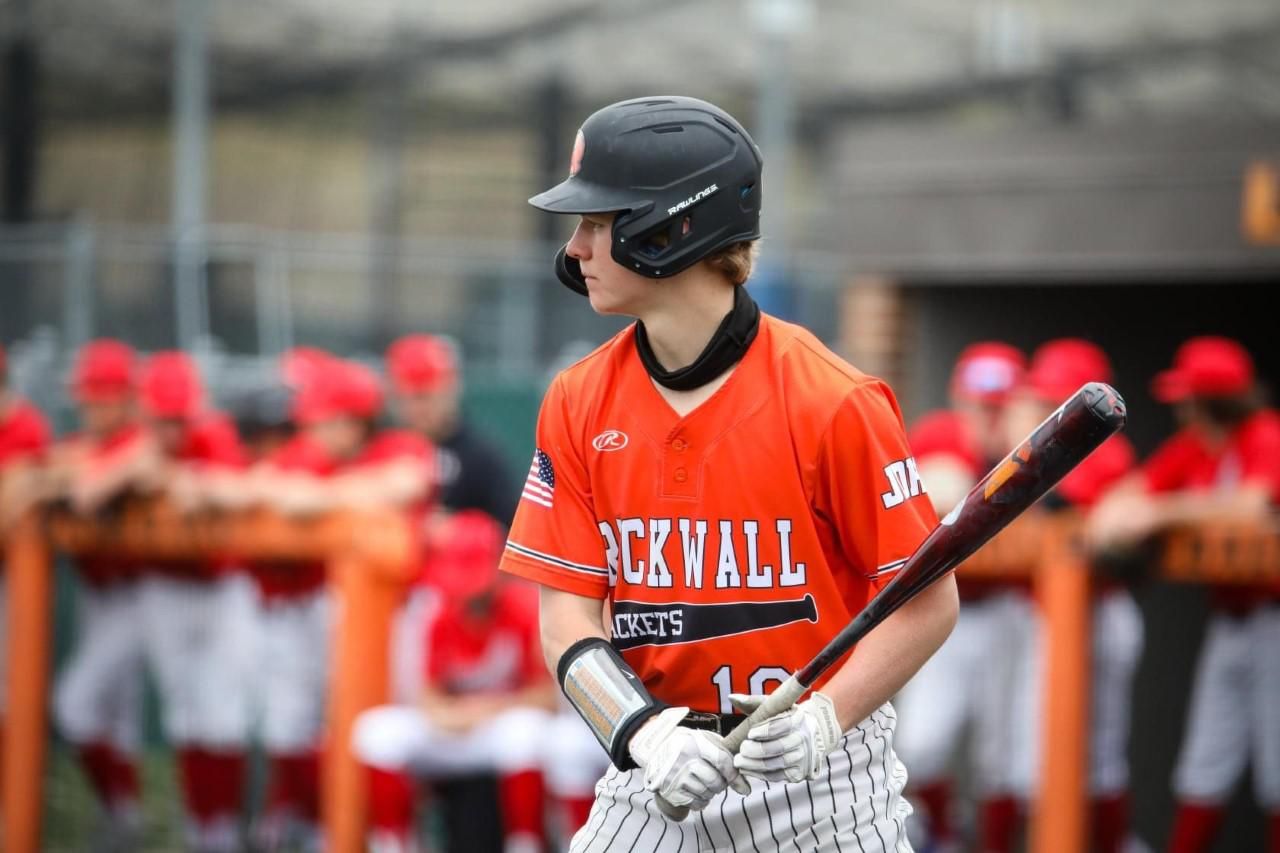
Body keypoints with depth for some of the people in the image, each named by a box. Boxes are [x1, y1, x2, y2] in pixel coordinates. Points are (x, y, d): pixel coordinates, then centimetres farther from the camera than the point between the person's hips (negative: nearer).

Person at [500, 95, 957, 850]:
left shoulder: (832, 402, -13)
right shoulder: (578, 405, 0)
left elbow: (928, 603, -9)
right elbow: (568, 616, -1)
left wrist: (826, 718, -23)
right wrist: (644, 734, -18)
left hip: (821, 771, -4)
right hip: (660, 765, 4)